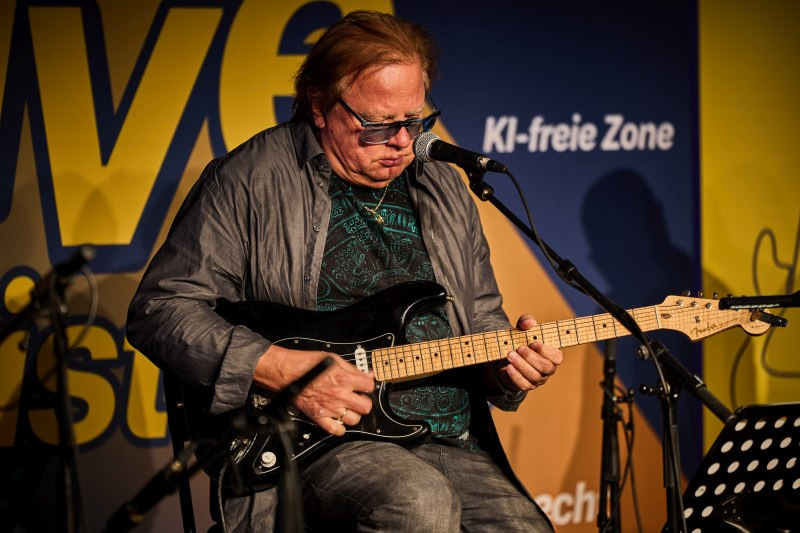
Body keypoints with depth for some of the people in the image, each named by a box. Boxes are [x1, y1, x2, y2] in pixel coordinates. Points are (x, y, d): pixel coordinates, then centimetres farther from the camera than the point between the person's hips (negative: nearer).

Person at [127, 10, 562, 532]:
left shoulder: (444, 190, 17)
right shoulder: (248, 181, -1)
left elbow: (482, 321, 26)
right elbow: (158, 310, -5)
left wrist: (507, 359, 2)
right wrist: (281, 368, -16)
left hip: (453, 444, 5)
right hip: (310, 443, -5)